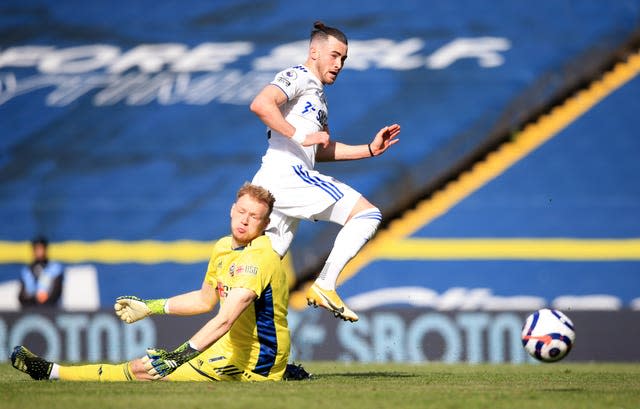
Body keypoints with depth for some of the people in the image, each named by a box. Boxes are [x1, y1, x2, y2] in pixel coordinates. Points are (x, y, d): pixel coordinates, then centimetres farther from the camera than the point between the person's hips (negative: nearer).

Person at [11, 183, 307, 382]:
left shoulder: (258, 258, -24)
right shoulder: (223, 247, 8)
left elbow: (225, 319, -35)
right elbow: (205, 300, 25)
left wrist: (180, 355, -44)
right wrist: (149, 307, 26)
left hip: (255, 359, -9)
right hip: (234, 346, 9)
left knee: (145, 370, -9)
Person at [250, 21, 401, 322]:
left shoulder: (318, 96, 29)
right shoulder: (298, 77, -2)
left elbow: (322, 150, 32)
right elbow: (260, 104, -19)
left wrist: (370, 149, 22)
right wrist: (300, 136, -22)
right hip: (286, 173, -10)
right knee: (368, 214, -12)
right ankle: (324, 287, -19)